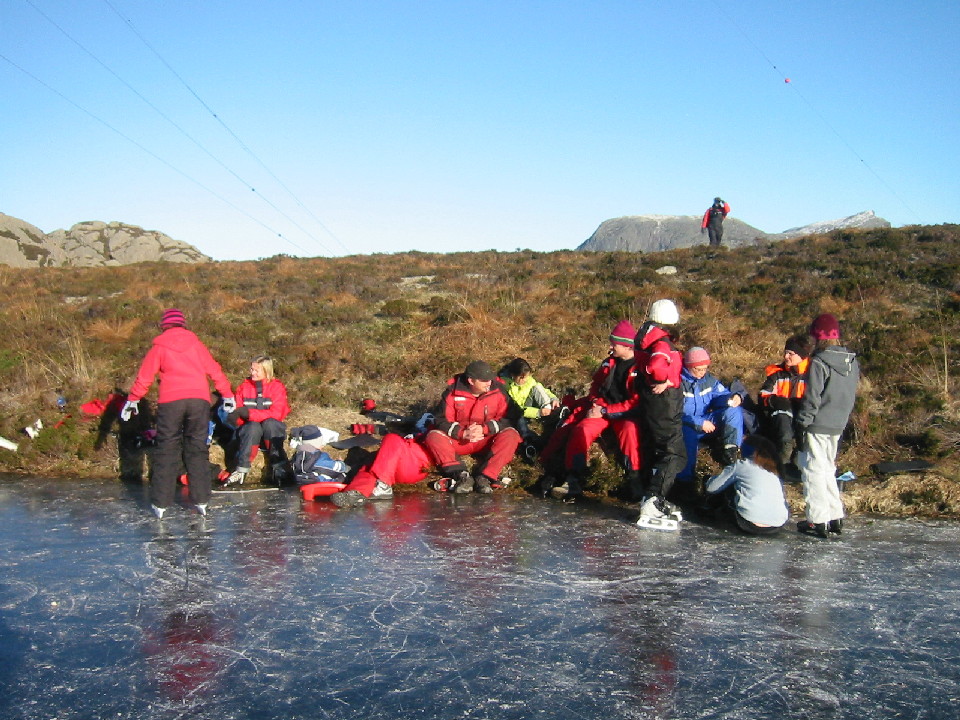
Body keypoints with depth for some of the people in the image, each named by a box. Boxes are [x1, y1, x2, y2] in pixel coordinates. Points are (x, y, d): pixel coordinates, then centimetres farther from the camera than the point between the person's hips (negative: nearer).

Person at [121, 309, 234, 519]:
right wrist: (227, 395, 22)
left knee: (167, 450, 5)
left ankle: (160, 503, 6)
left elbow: (144, 377, 10)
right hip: (199, 399, 1)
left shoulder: (159, 348, 10)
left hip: (170, 402, -1)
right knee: (197, 448, 8)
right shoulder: (196, 344, 14)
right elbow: (214, 370, 14)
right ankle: (201, 501, 6)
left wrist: (132, 400, 20)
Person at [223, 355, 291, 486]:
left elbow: (276, 414, -15)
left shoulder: (277, 387, -2)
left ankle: (280, 469, -36)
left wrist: (249, 413, -24)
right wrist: (234, 416, -24)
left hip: (272, 431, -1)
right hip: (250, 432, 1)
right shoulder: (244, 387, 7)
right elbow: (238, 414, 2)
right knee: (253, 426, -33)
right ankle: (241, 471, -40)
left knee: (269, 423, -34)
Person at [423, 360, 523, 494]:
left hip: (488, 441, 0)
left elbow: (510, 418, -12)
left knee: (511, 435, -28)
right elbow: (441, 420, -11)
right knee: (433, 436, -26)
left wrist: (484, 429, -23)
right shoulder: (453, 392, -11)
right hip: (458, 441, 0)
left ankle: (485, 477, -34)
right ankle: (462, 475, -37)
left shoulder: (498, 391, -11)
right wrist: (463, 433, -26)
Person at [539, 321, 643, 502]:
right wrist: (597, 404, 2)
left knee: (630, 430, -38)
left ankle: (635, 481, -28)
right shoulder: (609, 362, 10)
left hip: (628, 414, -5)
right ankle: (574, 482, -20)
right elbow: (596, 386, 23)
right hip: (603, 410, 5)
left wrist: (605, 411, -16)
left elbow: (636, 402, -16)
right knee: (583, 429, -21)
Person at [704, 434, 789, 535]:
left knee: (728, 486, 16)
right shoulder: (774, 471, 17)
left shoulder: (741, 465, 5)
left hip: (751, 526, -4)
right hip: (779, 526, 4)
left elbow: (710, 488, 7)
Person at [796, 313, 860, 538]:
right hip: (838, 426, 8)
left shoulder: (819, 362, -16)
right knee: (828, 469, 18)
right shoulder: (852, 362, 8)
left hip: (818, 426, -8)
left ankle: (818, 520, -1)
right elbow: (851, 395, 15)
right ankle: (835, 517, 21)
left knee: (813, 469, 0)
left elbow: (812, 397, -17)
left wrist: (802, 423, -12)